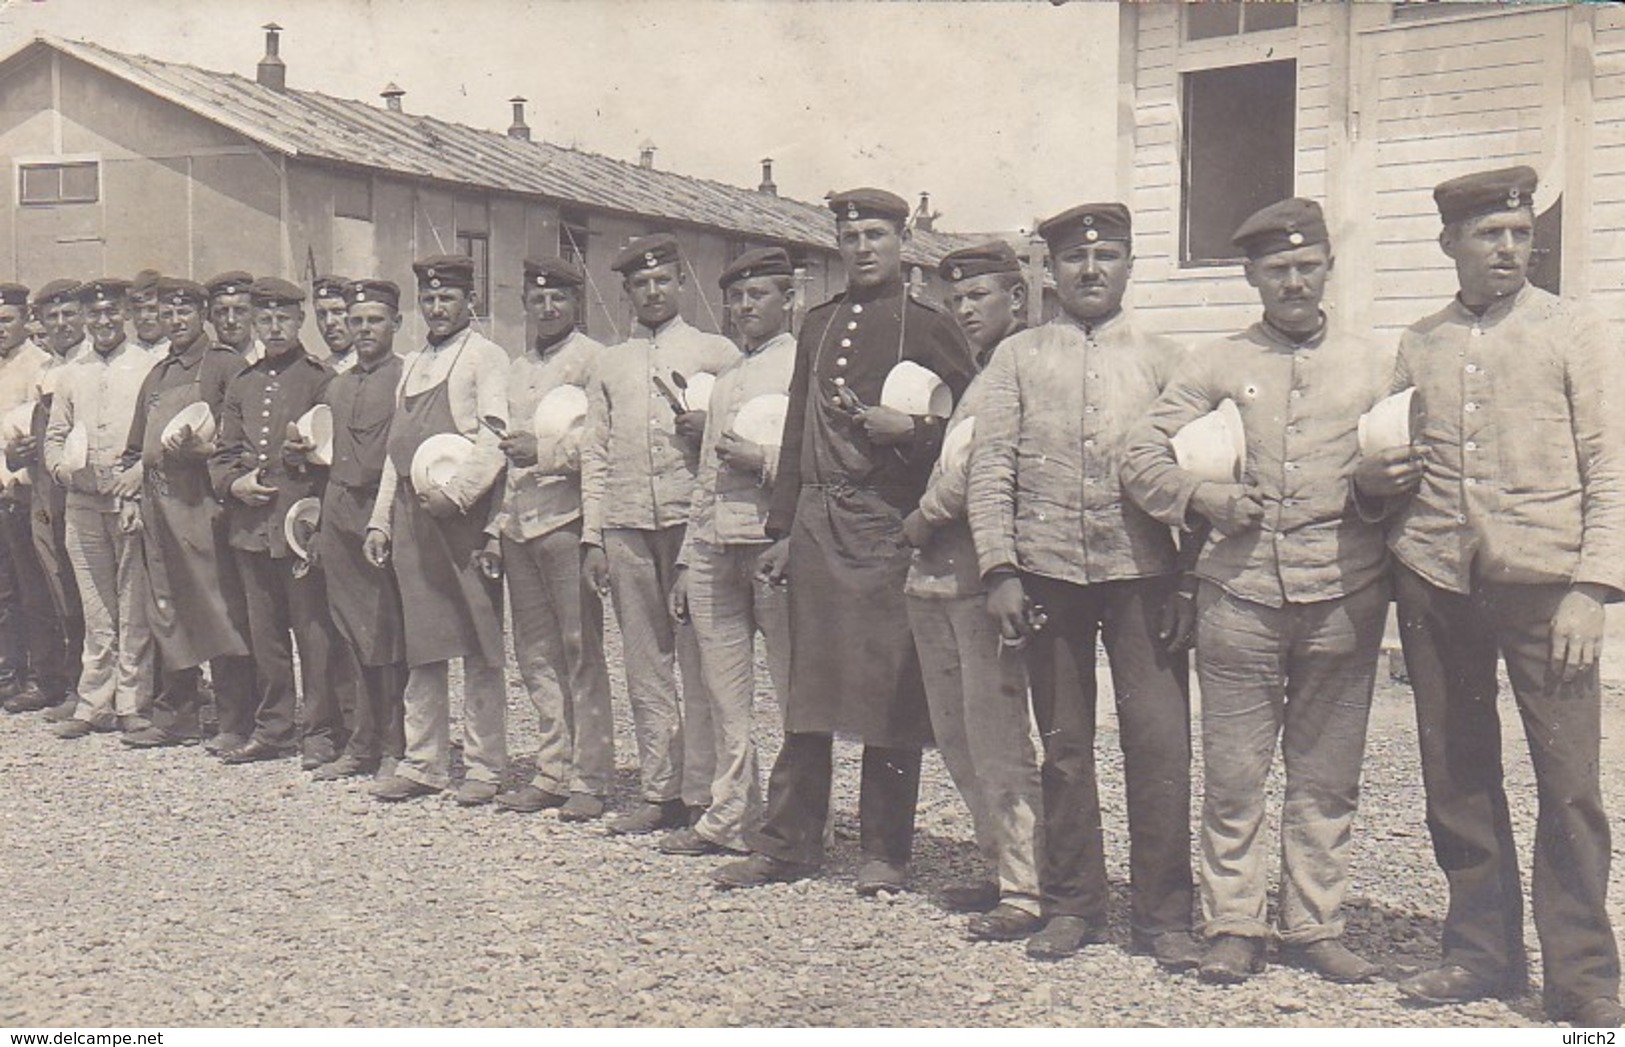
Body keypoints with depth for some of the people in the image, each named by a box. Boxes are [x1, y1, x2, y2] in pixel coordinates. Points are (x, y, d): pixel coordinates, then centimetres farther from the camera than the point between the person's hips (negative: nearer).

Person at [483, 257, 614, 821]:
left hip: (567, 520, -7)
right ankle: (553, 770, 18)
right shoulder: (517, 369, 22)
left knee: (581, 652, -4)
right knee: (536, 655, 10)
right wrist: (497, 525, 18)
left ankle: (589, 778, 3)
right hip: (520, 525, 8)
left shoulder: (592, 359, -2)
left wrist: (545, 452, -19)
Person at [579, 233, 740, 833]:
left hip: (691, 517, -3)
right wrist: (592, 535, 7)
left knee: (699, 660, -4)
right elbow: (595, 453, 16)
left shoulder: (716, 351, 10)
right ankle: (659, 792, 12)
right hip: (625, 525, 4)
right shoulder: (609, 364, 19)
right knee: (645, 664, 6)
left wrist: (710, 428, -11)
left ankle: (702, 793, 3)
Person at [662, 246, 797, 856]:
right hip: (714, 547, 7)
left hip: (775, 542, -7)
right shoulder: (725, 379, 24)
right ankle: (730, 816, 18)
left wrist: (763, 462, -13)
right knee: (724, 692, 9)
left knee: (797, 690, -1)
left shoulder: (806, 365, 0)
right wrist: (686, 563, 21)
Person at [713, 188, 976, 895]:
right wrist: (781, 530, 13)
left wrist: (905, 430, -15)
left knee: (891, 694, 1)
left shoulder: (929, 327, 3)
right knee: (806, 689, 8)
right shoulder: (818, 326, 17)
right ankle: (788, 843, 18)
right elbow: (797, 432, 17)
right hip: (817, 526, 4)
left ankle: (886, 853, 14)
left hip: (889, 526, -4)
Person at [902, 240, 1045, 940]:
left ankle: (1025, 893, 3)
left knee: (998, 740, -6)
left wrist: (924, 518, -6)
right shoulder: (974, 376, 22)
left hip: (986, 576, -10)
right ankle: (1001, 868, 25)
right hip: (936, 577, 10)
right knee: (956, 737, 14)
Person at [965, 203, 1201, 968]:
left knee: (1160, 746, -2)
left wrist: (1190, 583, 0)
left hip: (1142, 577, 0)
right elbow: (989, 469, 4)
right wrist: (1000, 570, -6)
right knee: (1063, 746, 7)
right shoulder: (1017, 358, 10)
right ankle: (1071, 905, 20)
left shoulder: (1162, 360, 11)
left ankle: (1163, 913, 11)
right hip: (1047, 576, 0)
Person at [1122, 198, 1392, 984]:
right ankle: (1233, 926, 15)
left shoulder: (1372, 365, 15)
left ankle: (1314, 926, 20)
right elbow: (1142, 458, 5)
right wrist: (1205, 499, -11)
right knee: (1233, 775, 2)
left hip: (1343, 600, 2)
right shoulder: (1215, 365, 9)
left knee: (1328, 776, 7)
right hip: (1240, 595, -1)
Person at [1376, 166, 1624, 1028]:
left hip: (1542, 581, -3)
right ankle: (1481, 949, 23)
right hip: (1434, 579, 3)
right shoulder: (1417, 345, 13)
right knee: (1455, 776, 9)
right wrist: (1373, 477, -2)